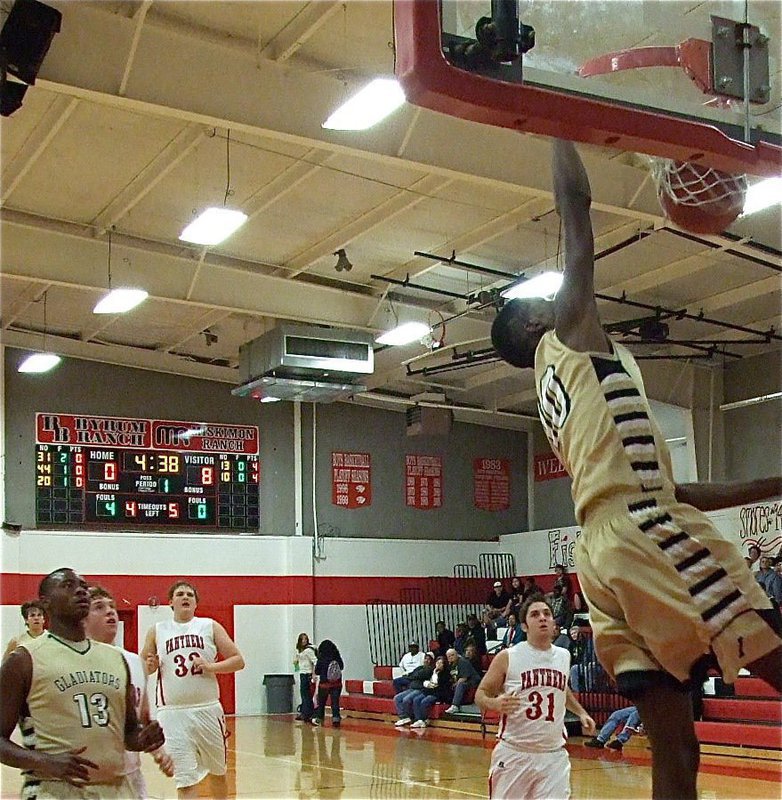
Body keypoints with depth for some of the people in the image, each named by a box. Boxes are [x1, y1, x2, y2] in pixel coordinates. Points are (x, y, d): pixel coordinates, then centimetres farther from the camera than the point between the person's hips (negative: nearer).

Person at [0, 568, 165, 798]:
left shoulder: (116, 658, 12)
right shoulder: (25, 660, -3)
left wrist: (143, 739, -3)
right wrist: (45, 763, -22)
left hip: (115, 788, 5)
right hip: (53, 790, -5)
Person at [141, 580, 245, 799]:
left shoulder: (210, 626, 6)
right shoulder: (157, 631, 7)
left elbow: (238, 661, 3)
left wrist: (211, 667, -13)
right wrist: (150, 666, -7)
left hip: (208, 709, 1)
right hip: (173, 713, -1)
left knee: (217, 772, 15)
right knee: (185, 780, -6)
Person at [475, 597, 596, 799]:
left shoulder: (563, 656, 8)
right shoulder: (508, 657, -6)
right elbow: (481, 694, 0)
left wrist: (581, 712, 17)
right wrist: (495, 703, -21)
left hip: (553, 755, 3)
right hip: (513, 753, -3)